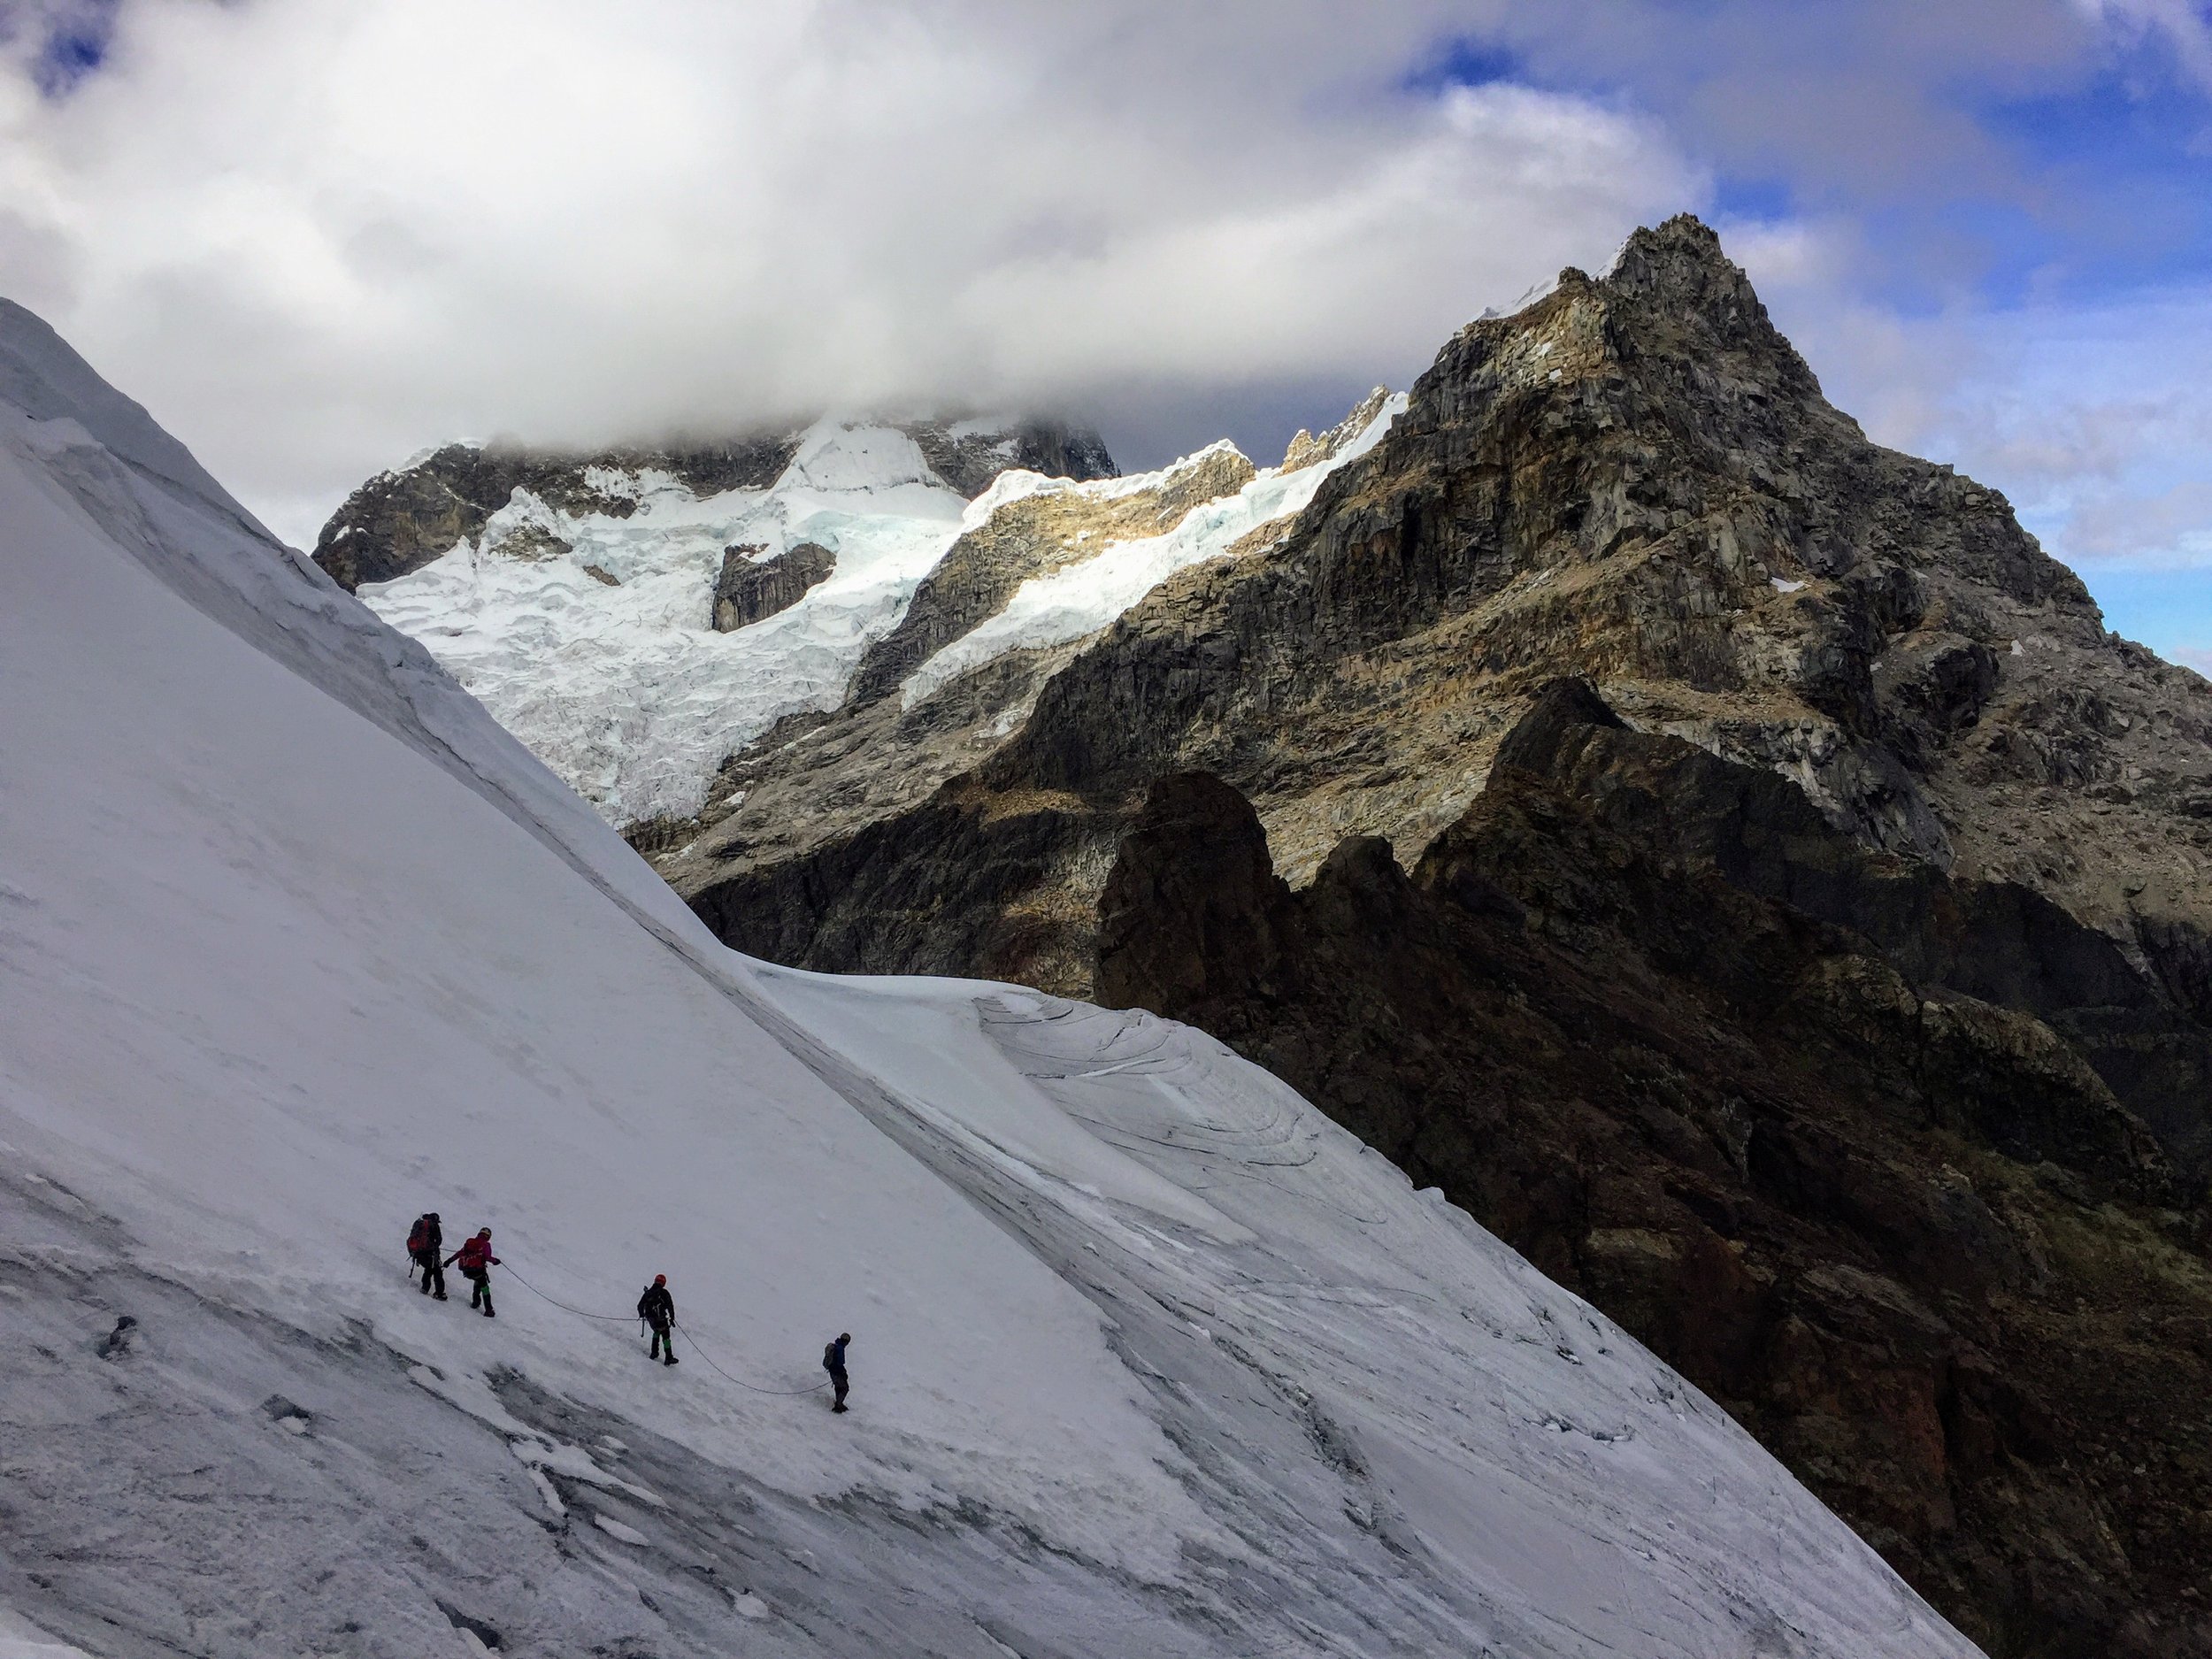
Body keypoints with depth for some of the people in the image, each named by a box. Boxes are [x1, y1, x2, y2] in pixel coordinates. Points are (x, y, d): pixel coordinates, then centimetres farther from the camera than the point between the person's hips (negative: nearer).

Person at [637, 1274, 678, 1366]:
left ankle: (654, 1352, 29)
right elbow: (670, 1306, -13)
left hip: (650, 1319, 5)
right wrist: (672, 1318, -2)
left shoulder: (648, 1293, 3)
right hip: (661, 1319, -5)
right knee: (665, 1337, 7)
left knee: (657, 1332, 31)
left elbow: (640, 1306, 9)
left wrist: (641, 1315, 27)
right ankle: (669, 1358, 5)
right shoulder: (664, 1293, -11)